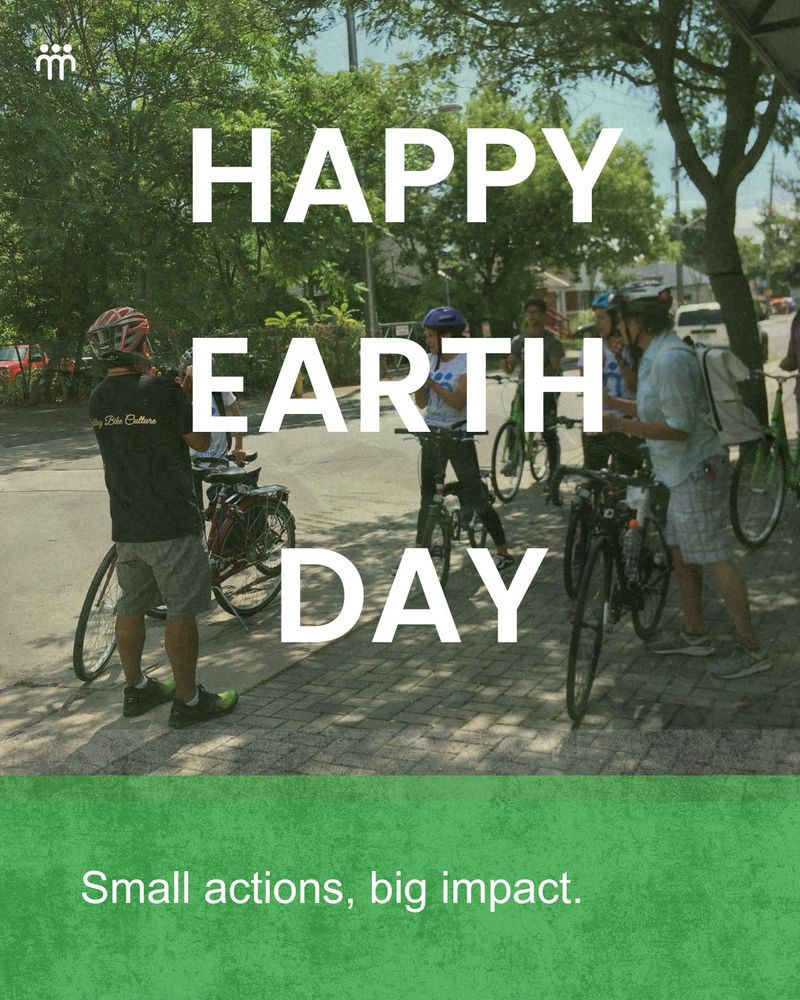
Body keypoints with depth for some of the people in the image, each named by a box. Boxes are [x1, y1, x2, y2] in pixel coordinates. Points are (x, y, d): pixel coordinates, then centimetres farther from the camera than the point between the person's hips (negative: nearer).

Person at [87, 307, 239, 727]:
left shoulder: (98, 400, 4)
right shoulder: (164, 391, -17)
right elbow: (201, 441, -8)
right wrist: (195, 399, 7)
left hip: (126, 525, 7)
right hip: (171, 522, -7)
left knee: (130, 605, 16)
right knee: (182, 611, 2)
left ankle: (136, 689, 29)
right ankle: (188, 700, 9)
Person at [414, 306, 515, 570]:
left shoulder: (467, 362, -12)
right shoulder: (429, 360, 5)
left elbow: (458, 402, -21)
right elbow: (421, 402, 3)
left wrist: (431, 382, -27)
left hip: (458, 434, -6)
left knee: (474, 498, -5)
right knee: (427, 496, 11)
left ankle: (504, 551, 6)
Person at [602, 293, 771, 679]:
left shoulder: (670, 360, -22)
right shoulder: (659, 354, 9)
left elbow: (678, 428, -24)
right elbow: (657, 410, 19)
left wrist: (621, 425, -25)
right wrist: (609, 401, 24)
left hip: (696, 472, -10)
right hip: (684, 472, 10)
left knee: (714, 557, -5)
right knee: (681, 553, 17)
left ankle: (751, 649, 3)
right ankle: (693, 636, 29)